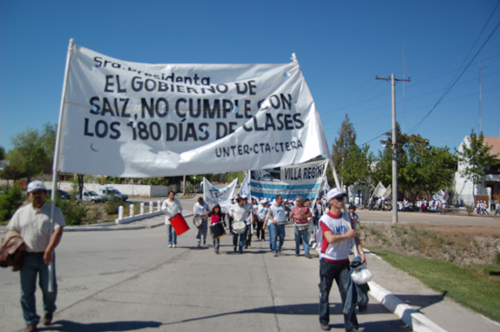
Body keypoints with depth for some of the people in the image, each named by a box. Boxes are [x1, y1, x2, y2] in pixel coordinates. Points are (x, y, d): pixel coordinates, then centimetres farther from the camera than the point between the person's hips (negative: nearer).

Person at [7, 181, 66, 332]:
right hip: (27, 257, 2)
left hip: (45, 256, -2)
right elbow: (12, 232, 13)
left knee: (49, 288, 6)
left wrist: (48, 250, -24)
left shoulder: (54, 211, -1)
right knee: (27, 291, 5)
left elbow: (58, 231, -13)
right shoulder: (21, 212, 10)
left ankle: (48, 312, 34)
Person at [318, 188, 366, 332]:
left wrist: (361, 252, -6)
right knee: (324, 292, 8)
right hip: (328, 261, -4)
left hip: (343, 261, 4)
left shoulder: (346, 218, 6)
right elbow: (330, 239, -24)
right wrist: (347, 235, -14)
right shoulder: (325, 219, -12)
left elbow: (354, 236, 7)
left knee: (347, 291, 0)